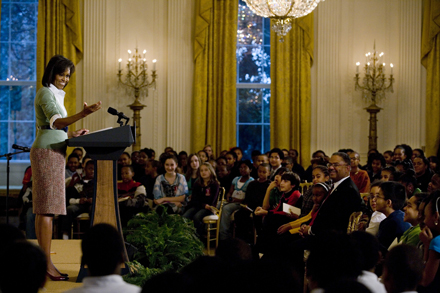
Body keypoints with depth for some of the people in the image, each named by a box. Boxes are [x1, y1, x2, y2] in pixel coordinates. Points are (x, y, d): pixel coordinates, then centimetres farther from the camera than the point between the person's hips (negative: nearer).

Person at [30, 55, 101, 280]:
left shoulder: (53, 94, 20)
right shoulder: (46, 93, -10)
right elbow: (56, 122, -27)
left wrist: (72, 134, 21)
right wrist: (82, 114, -40)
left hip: (51, 153, 10)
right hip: (47, 153, -10)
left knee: (45, 209, 8)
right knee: (47, 209, -12)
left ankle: (44, 262, 8)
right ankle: (47, 264, -14)